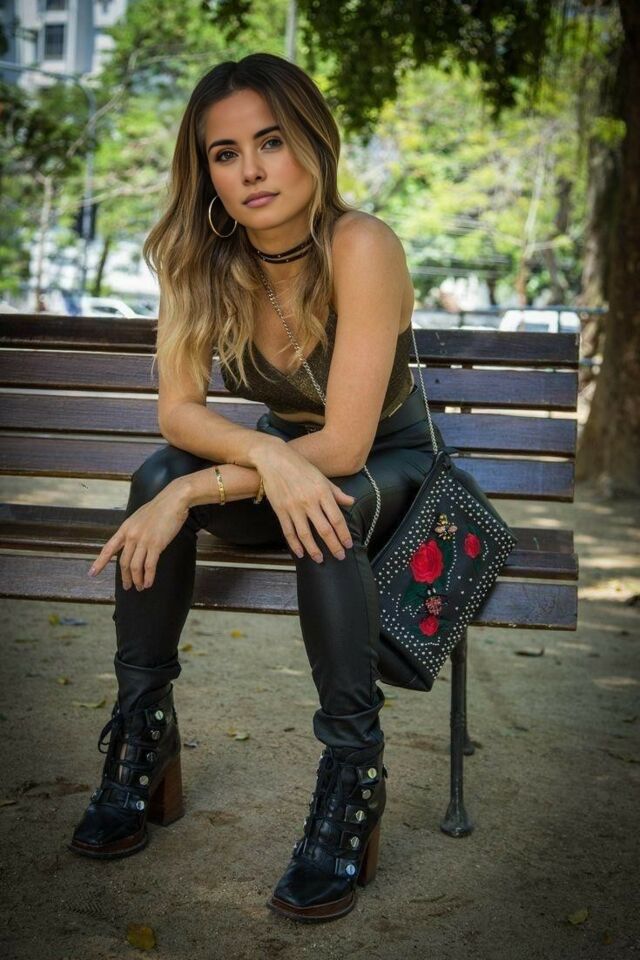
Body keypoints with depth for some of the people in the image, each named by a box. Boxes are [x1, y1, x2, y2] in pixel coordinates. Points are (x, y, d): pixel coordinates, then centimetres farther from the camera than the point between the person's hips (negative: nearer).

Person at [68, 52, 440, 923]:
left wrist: (192, 497, -32)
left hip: (390, 468, -4)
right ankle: (143, 736, -13)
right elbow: (177, 410, -17)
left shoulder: (361, 247, -28)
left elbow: (345, 445, -30)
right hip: (283, 456, 4)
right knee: (156, 477, -24)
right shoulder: (202, 260, -13)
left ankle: (353, 770, -25)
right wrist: (265, 455, -37)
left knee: (326, 504, -37)